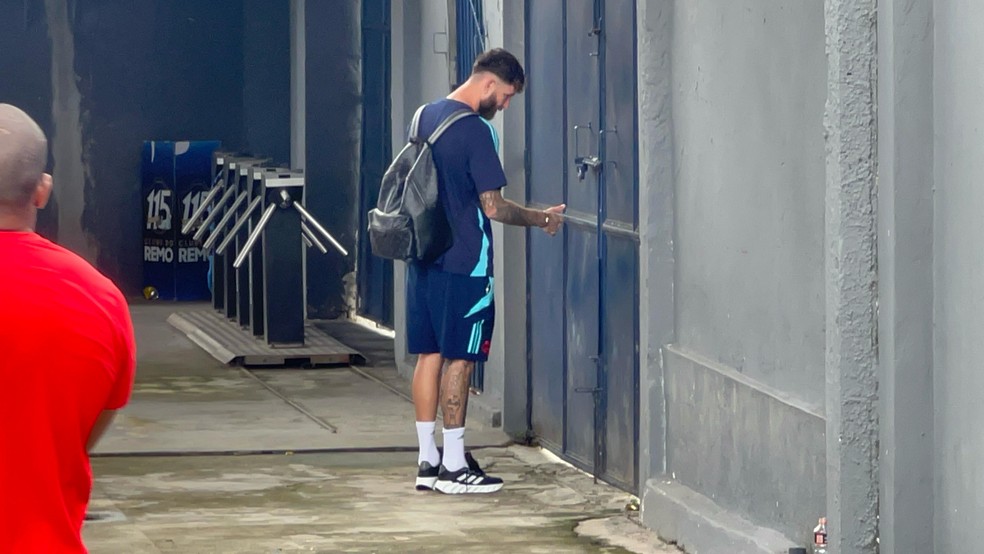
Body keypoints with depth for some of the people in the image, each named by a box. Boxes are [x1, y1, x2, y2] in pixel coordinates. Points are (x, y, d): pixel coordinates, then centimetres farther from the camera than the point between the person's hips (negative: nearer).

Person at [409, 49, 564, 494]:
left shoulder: (426, 116, 10)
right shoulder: (474, 131, -16)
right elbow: (493, 207, -17)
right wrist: (540, 219, -3)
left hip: (424, 257, 8)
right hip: (463, 262, -8)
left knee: (429, 355, 10)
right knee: (458, 358, -2)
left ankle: (427, 460, 13)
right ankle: (453, 466, 1)